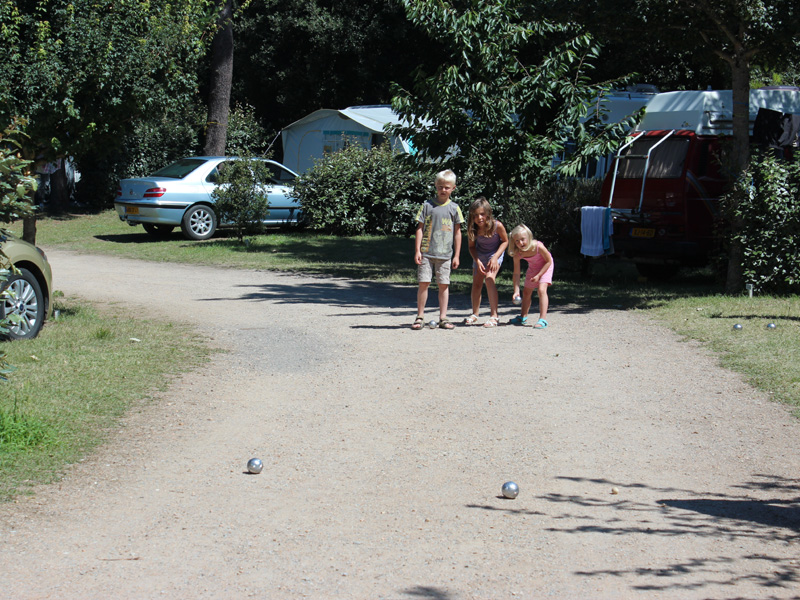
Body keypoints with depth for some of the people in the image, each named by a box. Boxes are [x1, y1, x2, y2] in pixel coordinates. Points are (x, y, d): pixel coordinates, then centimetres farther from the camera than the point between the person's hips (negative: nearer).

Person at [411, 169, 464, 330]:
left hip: (445, 254, 1)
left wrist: (456, 255, 6)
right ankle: (420, 317, 5)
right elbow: (420, 228, 4)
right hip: (426, 253, -1)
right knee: (423, 283, -2)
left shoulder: (454, 208, 6)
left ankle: (443, 318, 9)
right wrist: (417, 250, -2)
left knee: (444, 285, 3)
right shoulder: (427, 205, 4)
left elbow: (457, 233, 9)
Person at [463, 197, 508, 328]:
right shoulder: (472, 228, -20)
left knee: (489, 278, -23)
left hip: (495, 253, -4)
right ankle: (474, 314, 23)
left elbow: (505, 241, -12)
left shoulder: (497, 226, -29)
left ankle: (494, 315, -20)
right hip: (480, 254, 4)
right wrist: (477, 261, -19)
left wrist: (495, 257, -22)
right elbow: (472, 246, -5)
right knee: (476, 282, 6)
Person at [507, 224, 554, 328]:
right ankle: (523, 317, 37)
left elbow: (549, 261, -22)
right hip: (533, 268, 5)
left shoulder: (538, 246, -37)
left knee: (542, 289, -23)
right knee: (526, 292, 15)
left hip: (545, 267, -5)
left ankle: (543, 319, -24)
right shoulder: (517, 254, -26)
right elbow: (516, 273, -19)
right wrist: (516, 291, -25)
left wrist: (538, 275, -25)